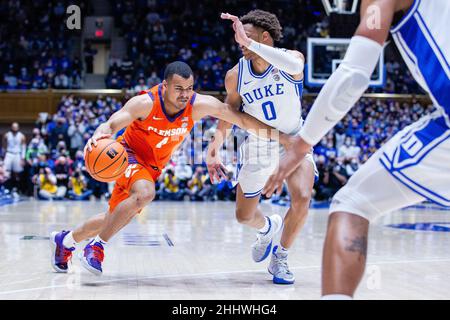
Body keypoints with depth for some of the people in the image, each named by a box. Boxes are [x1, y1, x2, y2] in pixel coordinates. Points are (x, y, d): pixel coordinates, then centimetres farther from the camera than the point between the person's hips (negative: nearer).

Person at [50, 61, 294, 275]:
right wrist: (98, 136, -55)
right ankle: (97, 246, -18)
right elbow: (111, 125, -31)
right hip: (130, 154, -5)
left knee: (116, 219, 13)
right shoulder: (145, 103, -29)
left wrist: (279, 136, -23)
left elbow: (242, 120, -19)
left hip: (153, 167, 5)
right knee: (144, 193, -35)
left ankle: (65, 240, 38)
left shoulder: (200, 105, -22)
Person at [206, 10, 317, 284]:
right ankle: (269, 227, 46)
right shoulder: (235, 75, -11)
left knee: (302, 198, -27)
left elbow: (294, 66, -45)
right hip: (258, 146, 3)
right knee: (244, 216, 7)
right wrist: (216, 146, -10)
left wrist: (249, 43, -47)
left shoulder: (291, 57, -19)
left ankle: (281, 257, -2)